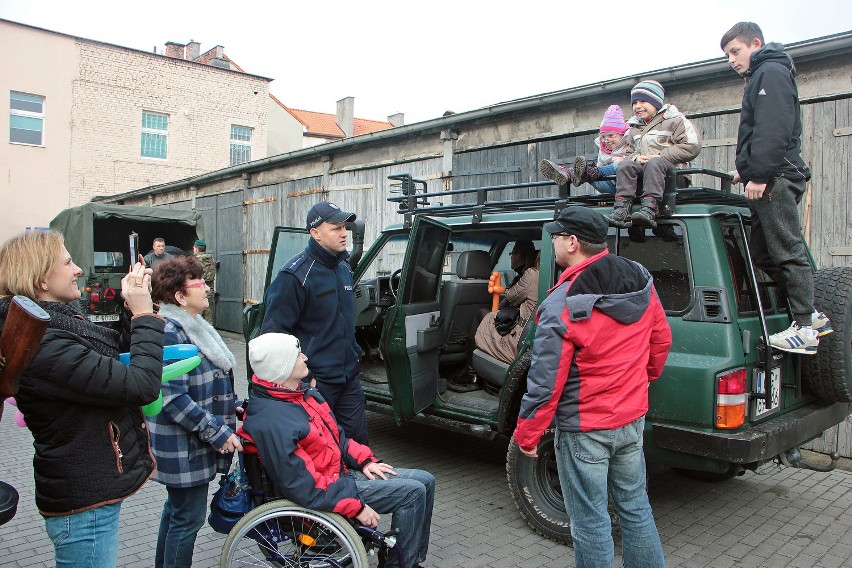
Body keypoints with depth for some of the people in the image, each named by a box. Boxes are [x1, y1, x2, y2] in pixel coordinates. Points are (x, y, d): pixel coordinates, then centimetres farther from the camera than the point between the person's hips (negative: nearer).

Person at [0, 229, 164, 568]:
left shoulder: (58, 322, 4)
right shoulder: (45, 346, -27)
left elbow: (117, 347, 16)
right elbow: (142, 385, -30)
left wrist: (133, 307, 0)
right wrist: (145, 315, -20)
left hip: (93, 489, 10)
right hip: (84, 505, -10)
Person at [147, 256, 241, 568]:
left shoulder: (193, 326, 10)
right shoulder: (169, 332, -22)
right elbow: (173, 398, -26)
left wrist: (228, 406, 12)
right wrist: (218, 432, -22)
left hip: (197, 443, 10)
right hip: (183, 447, -10)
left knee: (176, 508, 23)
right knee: (188, 517, 1)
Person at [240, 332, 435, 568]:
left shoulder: (303, 392, 6)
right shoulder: (271, 422, -26)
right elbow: (301, 486, -27)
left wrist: (364, 460, 3)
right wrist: (356, 506, -24)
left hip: (342, 472, 10)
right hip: (326, 492, -10)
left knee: (425, 481, 6)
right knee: (412, 492, -16)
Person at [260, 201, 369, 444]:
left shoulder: (344, 269, 10)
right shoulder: (295, 275, -16)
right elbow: (274, 331, -16)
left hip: (349, 378, 7)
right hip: (315, 381, -7)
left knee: (358, 440, 14)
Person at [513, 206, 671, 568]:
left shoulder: (563, 305, -23)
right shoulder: (641, 280, -2)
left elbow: (544, 381, -20)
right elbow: (661, 339, 12)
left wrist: (526, 436, -8)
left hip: (584, 429, -7)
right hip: (633, 417, 7)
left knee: (591, 520, 8)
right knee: (635, 506, 22)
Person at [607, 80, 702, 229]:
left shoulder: (674, 120, 7)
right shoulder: (634, 128, 25)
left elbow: (693, 146, -4)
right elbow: (628, 152, 23)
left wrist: (661, 156, -11)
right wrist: (636, 158, -4)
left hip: (671, 169, -4)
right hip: (642, 168, 5)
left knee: (654, 163, -37)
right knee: (625, 165, -25)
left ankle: (649, 209, -53)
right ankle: (621, 209, -41)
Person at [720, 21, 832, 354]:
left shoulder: (771, 73, -4)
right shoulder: (760, 77, 28)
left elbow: (773, 130, -18)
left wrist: (759, 174, -23)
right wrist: (745, 169, 22)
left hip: (775, 179, -10)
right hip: (769, 181, 10)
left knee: (788, 251, -10)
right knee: (762, 254, 10)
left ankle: (805, 328, -7)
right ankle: (811, 315, 16)